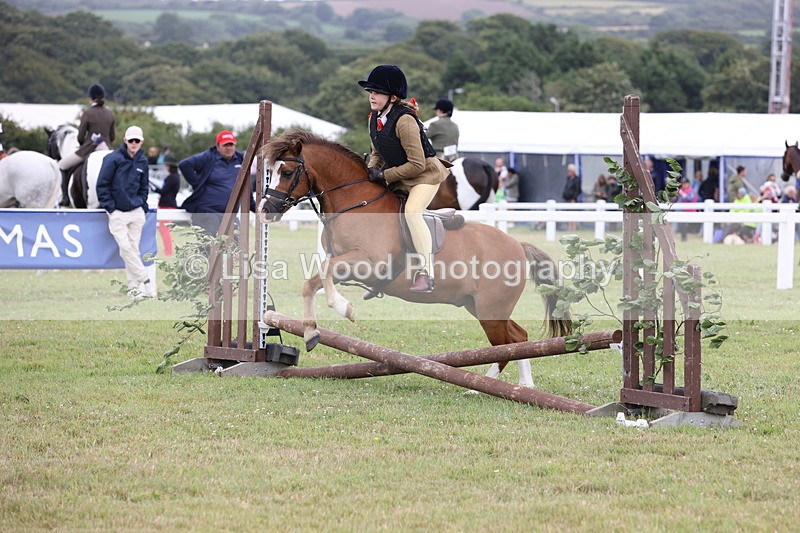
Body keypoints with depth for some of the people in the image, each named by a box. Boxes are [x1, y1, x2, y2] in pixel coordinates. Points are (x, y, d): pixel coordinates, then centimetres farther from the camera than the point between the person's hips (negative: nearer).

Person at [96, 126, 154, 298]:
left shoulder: (142, 161, 8)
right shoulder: (113, 159, -8)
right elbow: (102, 184, -6)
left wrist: (142, 206, 10)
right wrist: (110, 208, -8)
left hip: (136, 212, 4)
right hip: (117, 213, -4)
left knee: (133, 248, 3)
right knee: (125, 247, -13)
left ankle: (133, 287, 5)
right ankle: (145, 280, -11)